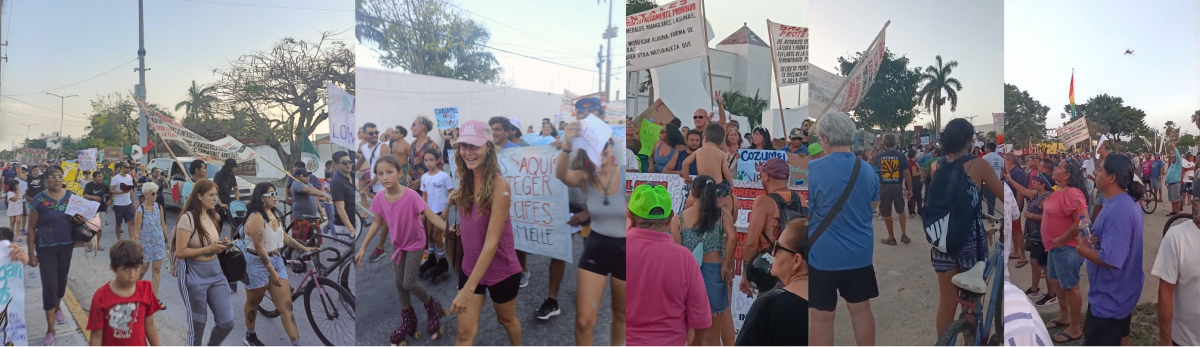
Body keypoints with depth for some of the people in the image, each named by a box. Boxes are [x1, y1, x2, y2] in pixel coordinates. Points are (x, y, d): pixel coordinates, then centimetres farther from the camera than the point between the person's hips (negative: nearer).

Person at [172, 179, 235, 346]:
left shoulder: (212, 216, 10)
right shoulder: (187, 218, -15)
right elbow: (180, 252, -19)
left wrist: (220, 245, 1)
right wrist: (209, 249, -22)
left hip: (215, 271, 7)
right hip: (194, 273, -7)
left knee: (227, 322, 2)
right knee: (197, 324, 7)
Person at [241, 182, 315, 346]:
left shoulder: (274, 213, 6)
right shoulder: (256, 217, -19)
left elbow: (284, 237, 17)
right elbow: (259, 248, -22)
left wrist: (304, 248, 15)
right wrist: (272, 272, -22)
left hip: (277, 261, 7)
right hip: (258, 264, -7)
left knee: (286, 305, 1)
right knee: (253, 302, 15)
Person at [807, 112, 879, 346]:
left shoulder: (813, 170, -17)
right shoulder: (867, 170, 2)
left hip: (822, 255, -5)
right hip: (860, 253, 5)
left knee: (822, 318, 4)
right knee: (862, 310, 16)